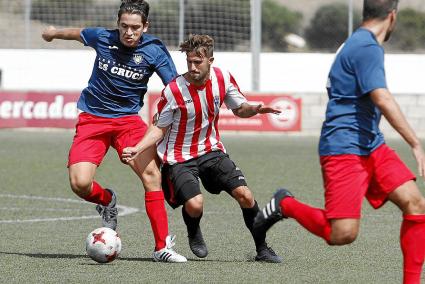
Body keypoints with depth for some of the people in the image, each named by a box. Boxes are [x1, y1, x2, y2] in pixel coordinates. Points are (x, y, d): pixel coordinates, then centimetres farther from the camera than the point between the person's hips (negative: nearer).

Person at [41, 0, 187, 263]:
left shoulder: (154, 51, -9)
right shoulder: (102, 38, -5)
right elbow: (77, 33, 17)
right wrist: (55, 32, 37)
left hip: (128, 120, -1)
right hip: (92, 120, 1)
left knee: (151, 173, -23)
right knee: (80, 184, -17)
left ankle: (162, 247, -15)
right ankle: (106, 200, 22)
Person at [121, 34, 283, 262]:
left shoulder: (222, 79, -6)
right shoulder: (173, 91, -17)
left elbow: (239, 108, 10)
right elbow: (159, 128, -6)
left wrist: (255, 109, -12)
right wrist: (137, 149, -20)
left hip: (211, 151, 4)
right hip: (179, 158, -4)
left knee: (244, 195, -12)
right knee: (194, 205, -25)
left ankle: (262, 249, 7)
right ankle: (194, 235, 13)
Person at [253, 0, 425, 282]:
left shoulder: (359, 43, 18)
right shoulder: (367, 48, -14)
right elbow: (383, 100, -24)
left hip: (371, 145, 10)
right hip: (344, 150, -10)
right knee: (342, 234, -15)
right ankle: (285, 205, 9)